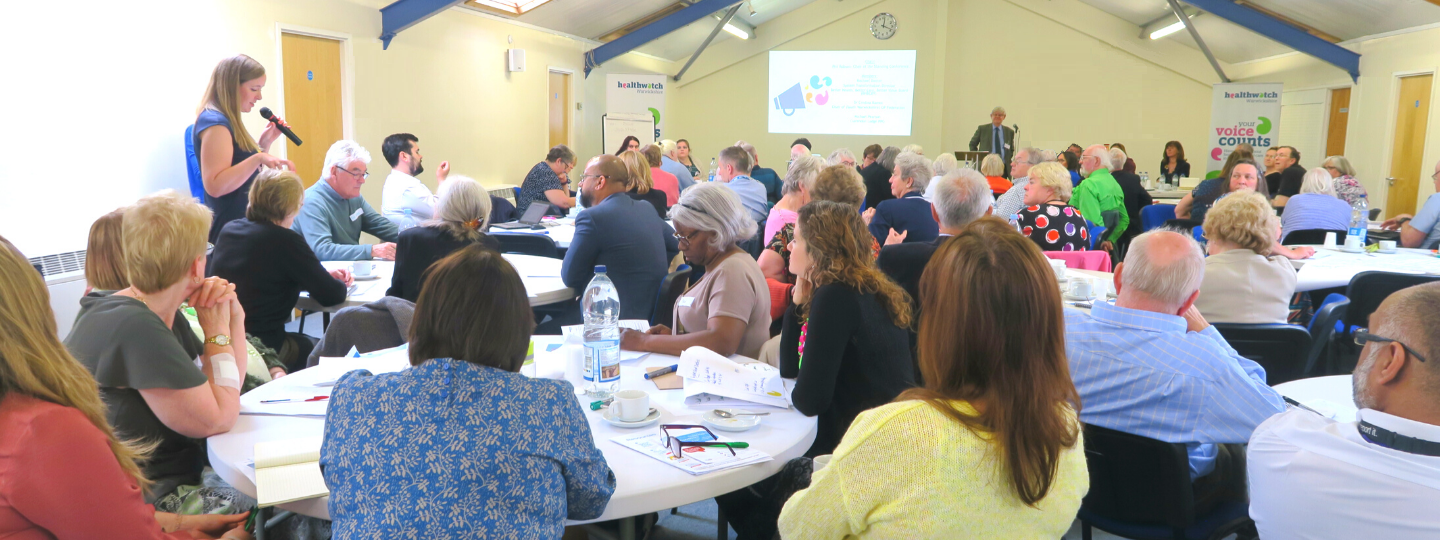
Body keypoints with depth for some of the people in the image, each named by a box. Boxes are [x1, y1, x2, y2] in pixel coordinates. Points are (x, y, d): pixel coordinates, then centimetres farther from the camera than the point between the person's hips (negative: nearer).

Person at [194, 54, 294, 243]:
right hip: (230, 230, -10)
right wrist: (259, 158, -32)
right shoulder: (214, 122, -15)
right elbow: (215, 186, -25)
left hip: (243, 225, 10)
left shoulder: (227, 121, 15)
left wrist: (265, 143, 10)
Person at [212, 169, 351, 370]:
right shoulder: (286, 240, -18)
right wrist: (339, 283, 9)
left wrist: (324, 276, 18)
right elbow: (332, 295, -14)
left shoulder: (228, 230, 4)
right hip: (262, 347, -7)